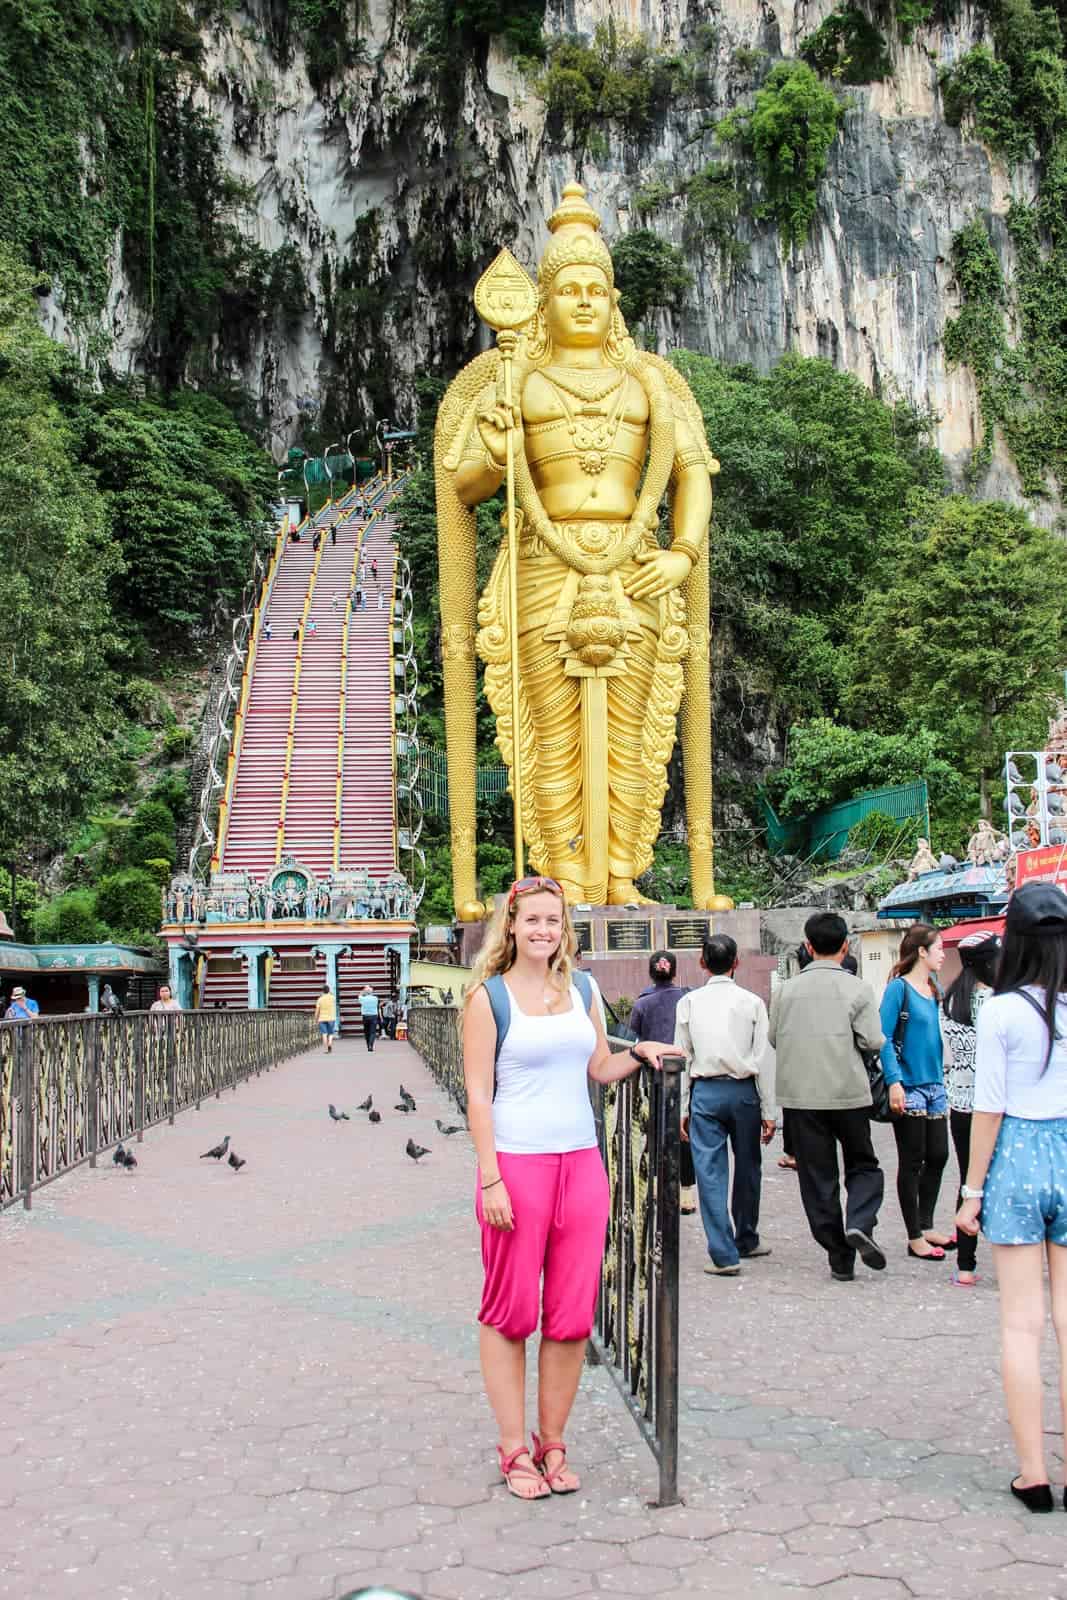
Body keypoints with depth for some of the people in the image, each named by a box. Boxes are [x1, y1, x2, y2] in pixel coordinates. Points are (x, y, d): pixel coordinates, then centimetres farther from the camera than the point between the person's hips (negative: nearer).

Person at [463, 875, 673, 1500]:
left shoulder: (581, 990, 11)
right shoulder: (489, 996, -4)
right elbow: (478, 1094, -7)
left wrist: (639, 1053, 1)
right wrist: (491, 1179, -12)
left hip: (581, 1163, 5)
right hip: (517, 1162, -5)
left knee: (573, 1315, 8)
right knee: (510, 1312, 4)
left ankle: (553, 1443, 22)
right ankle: (515, 1449, 17)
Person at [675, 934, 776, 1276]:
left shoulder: (689, 1002, 3)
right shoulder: (752, 1002, 0)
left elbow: (682, 1058, 3)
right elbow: (764, 1060, -1)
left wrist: (682, 1108, 8)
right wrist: (768, 1111, 3)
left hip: (705, 1092, 0)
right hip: (743, 1091, 0)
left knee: (710, 1172, 1)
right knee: (747, 1168, 16)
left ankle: (724, 1255, -4)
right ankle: (746, 1241, 31)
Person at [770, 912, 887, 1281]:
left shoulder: (786, 990, 1)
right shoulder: (856, 989, -6)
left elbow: (775, 1038, 7)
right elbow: (873, 1041, -10)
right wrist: (846, 1039, 10)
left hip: (800, 1095, 2)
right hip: (848, 1093, -2)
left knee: (817, 1176, 9)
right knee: (863, 1166, 15)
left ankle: (839, 1257, 10)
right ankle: (859, 1224, -10)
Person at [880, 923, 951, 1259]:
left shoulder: (935, 988, 10)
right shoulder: (898, 988, -12)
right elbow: (884, 1038, -16)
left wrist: (942, 1079, 12)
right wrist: (894, 1082, -23)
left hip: (934, 1085, 7)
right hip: (909, 1087, -7)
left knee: (937, 1156, 12)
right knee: (912, 1162, 2)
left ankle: (926, 1227, 26)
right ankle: (915, 1238, 11)